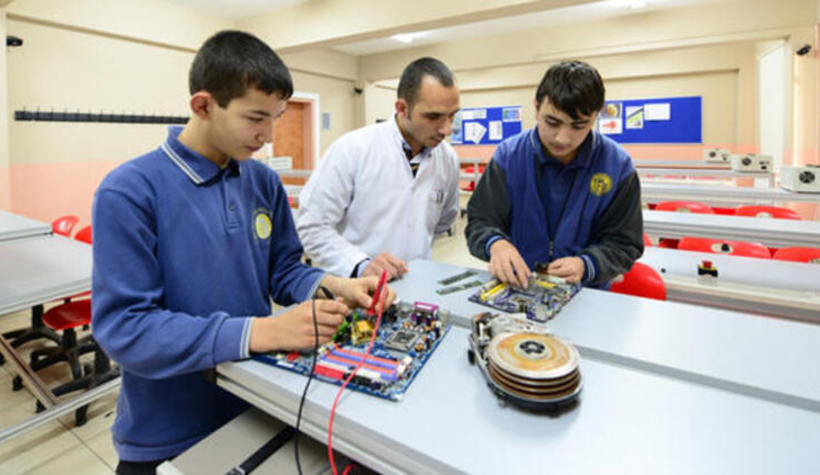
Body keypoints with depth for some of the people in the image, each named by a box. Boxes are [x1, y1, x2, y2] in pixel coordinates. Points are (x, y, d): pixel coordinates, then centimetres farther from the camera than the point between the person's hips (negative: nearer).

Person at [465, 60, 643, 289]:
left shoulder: (618, 166, -6)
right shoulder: (508, 155, -5)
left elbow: (623, 245, 0)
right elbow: (479, 224, -3)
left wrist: (585, 265, -20)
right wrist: (495, 244, -26)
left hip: (585, 295, 0)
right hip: (514, 288, 1)